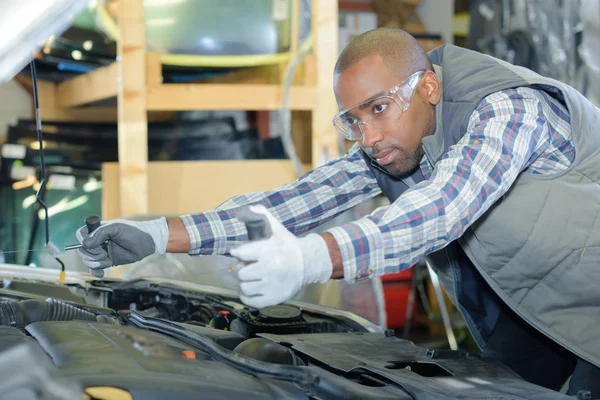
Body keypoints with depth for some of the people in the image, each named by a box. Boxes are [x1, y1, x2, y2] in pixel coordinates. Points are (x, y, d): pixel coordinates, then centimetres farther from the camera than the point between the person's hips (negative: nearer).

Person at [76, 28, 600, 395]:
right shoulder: (382, 150, -7)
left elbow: (439, 210, -48)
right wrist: (159, 236, -25)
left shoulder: (510, 107, -32)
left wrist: (311, 259, -63)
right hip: (528, 304, 7)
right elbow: (295, 201, -15)